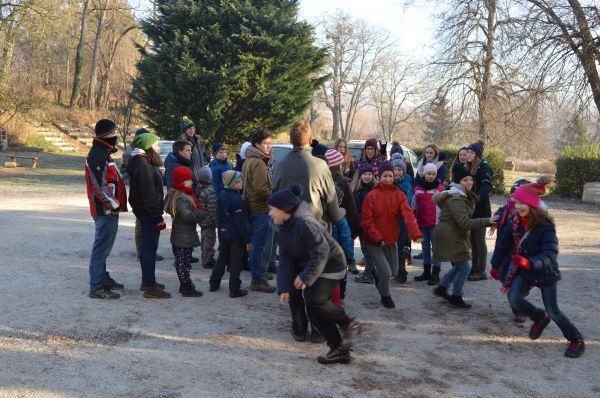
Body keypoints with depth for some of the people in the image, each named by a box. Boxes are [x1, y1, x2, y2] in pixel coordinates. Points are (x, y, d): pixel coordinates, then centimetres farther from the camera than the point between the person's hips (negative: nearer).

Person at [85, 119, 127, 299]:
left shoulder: (103, 153, 16)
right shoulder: (98, 156, -18)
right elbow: (99, 186, -23)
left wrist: (116, 203, 18)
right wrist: (114, 204, -17)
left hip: (108, 210, 11)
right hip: (106, 210, -11)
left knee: (104, 246, 19)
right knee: (102, 248, -6)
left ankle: (103, 279, 31)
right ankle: (97, 287, -1)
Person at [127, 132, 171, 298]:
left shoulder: (143, 163, 13)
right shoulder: (144, 167, -20)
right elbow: (149, 196, -23)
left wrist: (157, 214, 19)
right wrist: (158, 218, -21)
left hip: (143, 212, 11)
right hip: (148, 212, -11)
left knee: (147, 247, 18)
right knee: (150, 248, -5)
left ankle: (147, 281, 29)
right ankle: (150, 287, 0)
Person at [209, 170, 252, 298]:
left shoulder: (221, 195, 3)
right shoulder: (235, 199, -22)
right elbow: (240, 222, -21)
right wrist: (248, 240, -16)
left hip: (223, 233, 8)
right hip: (235, 236, -8)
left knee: (222, 259, 21)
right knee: (236, 263, 2)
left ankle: (214, 284, 29)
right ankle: (235, 290, 6)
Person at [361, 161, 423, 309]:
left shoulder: (399, 195, -4)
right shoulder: (371, 196, -12)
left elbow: (408, 215, -18)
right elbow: (366, 221, -11)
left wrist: (416, 233, -33)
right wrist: (377, 238, -20)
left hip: (391, 240, 4)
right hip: (374, 241, -4)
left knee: (393, 272, 16)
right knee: (386, 272, -11)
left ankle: (378, 274, 50)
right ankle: (385, 296, 18)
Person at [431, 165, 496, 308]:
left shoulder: (462, 196, 12)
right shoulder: (455, 199, -22)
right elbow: (464, 223, -29)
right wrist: (487, 221, -30)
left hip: (454, 236, 10)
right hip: (450, 237, -10)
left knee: (459, 265, 17)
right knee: (464, 267, -6)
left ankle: (441, 288, 29)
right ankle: (456, 297, 7)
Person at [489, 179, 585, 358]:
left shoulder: (545, 225, -25)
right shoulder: (515, 220, -9)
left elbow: (550, 253, -34)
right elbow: (503, 243, 4)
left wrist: (530, 262, -51)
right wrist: (495, 265, 11)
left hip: (545, 272, -4)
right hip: (523, 270, 5)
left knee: (553, 311, 1)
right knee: (514, 299, -16)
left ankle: (576, 340, 26)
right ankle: (540, 318, 16)